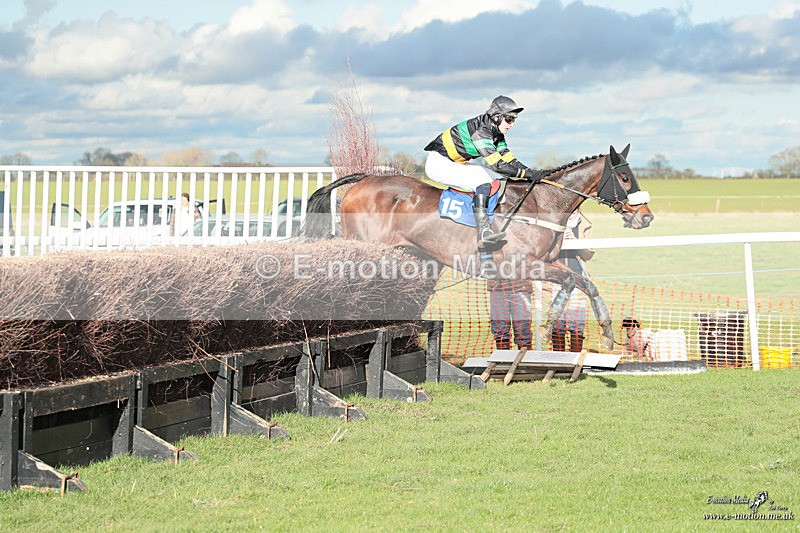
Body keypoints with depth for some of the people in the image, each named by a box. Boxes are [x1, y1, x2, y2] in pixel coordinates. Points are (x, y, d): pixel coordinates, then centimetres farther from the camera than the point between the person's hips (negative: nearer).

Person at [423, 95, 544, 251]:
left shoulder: (496, 134, 3)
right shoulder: (480, 131, -27)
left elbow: (508, 159, 5)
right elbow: (496, 164, -31)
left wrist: (531, 172, -9)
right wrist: (527, 174, -30)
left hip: (455, 163, 10)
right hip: (438, 163, -10)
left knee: (501, 178, 2)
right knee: (482, 180, -27)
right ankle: (483, 232, -36)